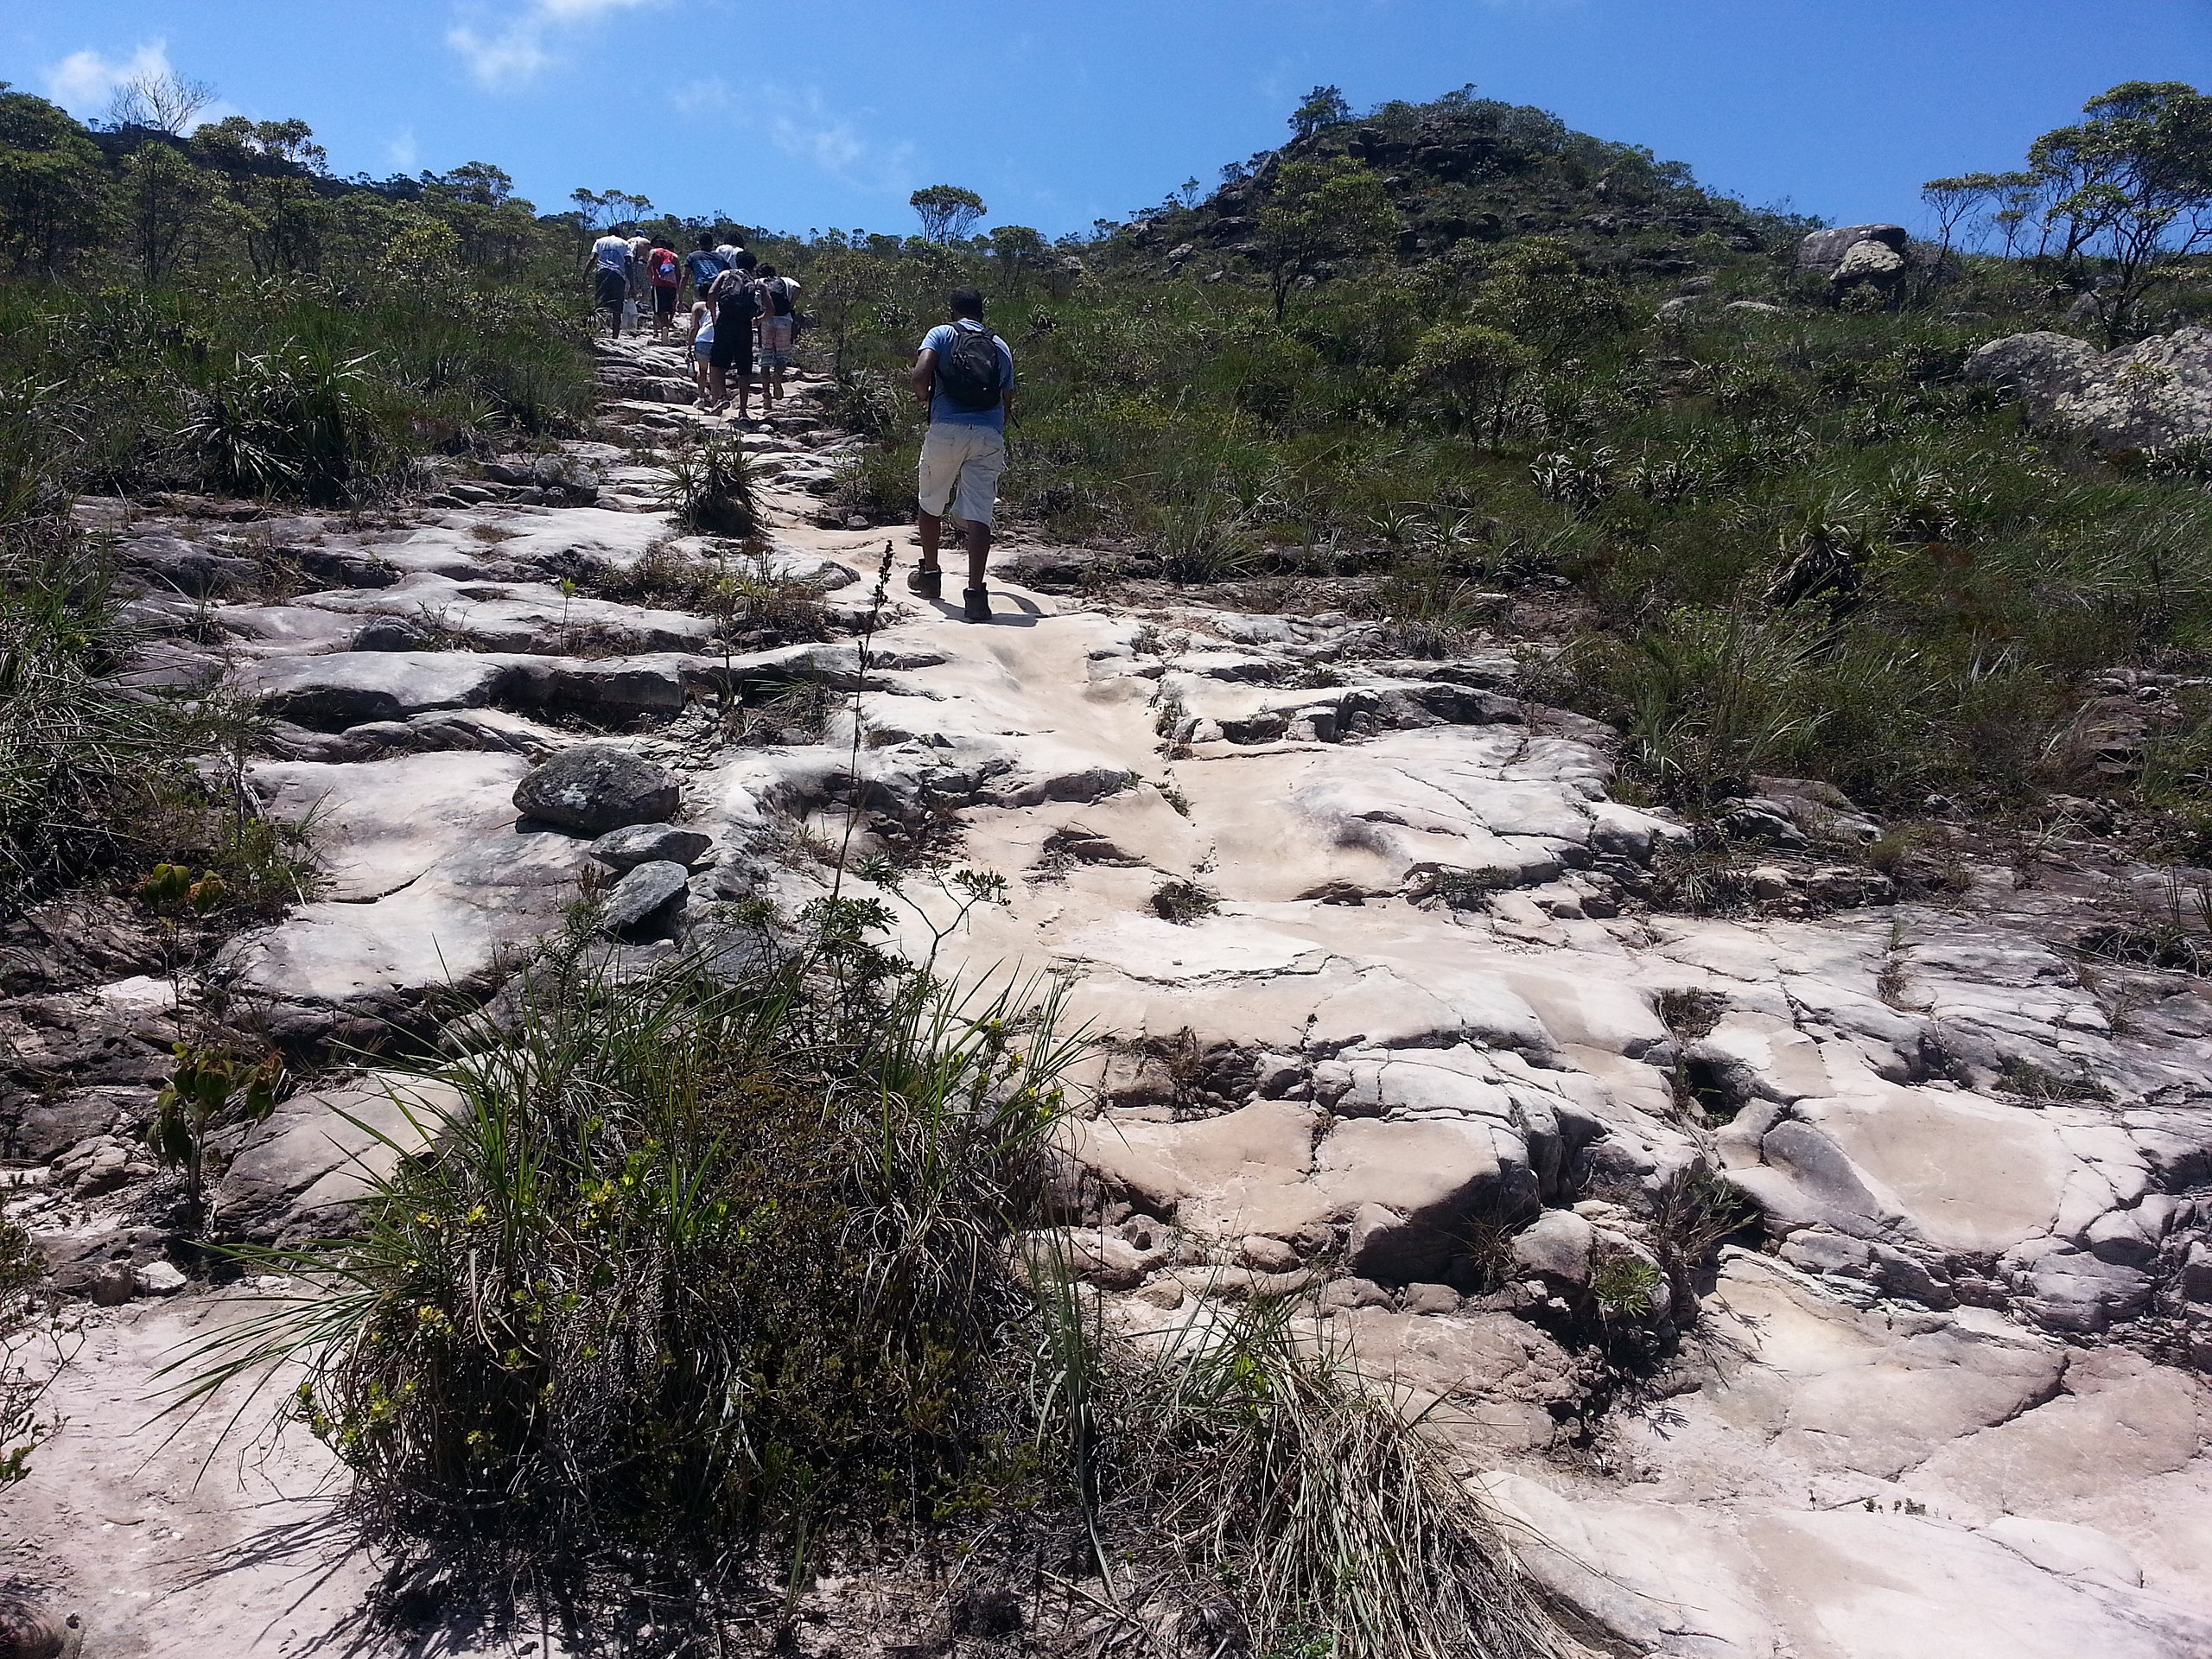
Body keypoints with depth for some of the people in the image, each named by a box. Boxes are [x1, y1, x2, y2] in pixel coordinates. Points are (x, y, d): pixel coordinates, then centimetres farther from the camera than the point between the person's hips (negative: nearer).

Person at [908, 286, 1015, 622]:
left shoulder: (942, 334, 8)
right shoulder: (1001, 347, 19)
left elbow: (919, 376, -9)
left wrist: (926, 397, 12)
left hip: (947, 430, -2)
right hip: (990, 435, 2)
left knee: (931, 505, 19)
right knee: (978, 513, -3)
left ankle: (930, 575, 31)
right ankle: (976, 592, -14)